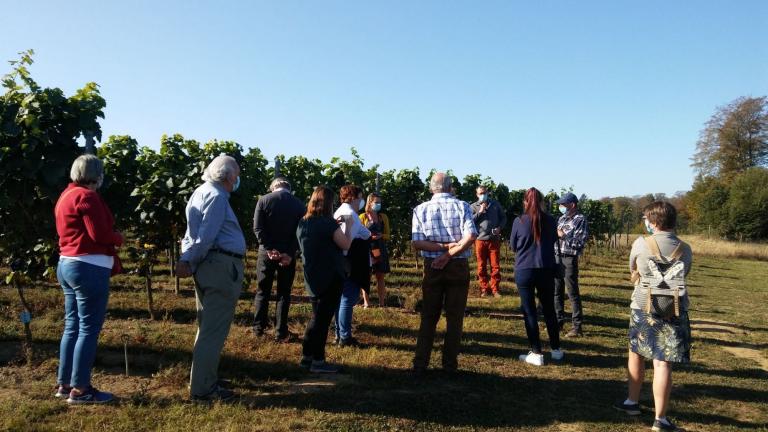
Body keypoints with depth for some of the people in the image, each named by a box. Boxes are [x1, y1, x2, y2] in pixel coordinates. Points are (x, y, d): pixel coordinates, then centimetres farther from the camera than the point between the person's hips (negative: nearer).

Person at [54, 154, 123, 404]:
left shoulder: (66, 196, 16)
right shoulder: (86, 196, -13)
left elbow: (68, 232, 18)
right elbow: (100, 234, -20)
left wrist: (111, 238, 12)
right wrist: (119, 238, 0)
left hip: (66, 264, 10)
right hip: (89, 268, -10)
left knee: (72, 327, 14)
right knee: (89, 329, -4)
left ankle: (64, 384, 21)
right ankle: (80, 389, 1)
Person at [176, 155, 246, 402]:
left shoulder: (201, 192, 18)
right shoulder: (217, 197, -12)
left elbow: (195, 232, 15)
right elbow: (205, 237, -18)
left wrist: (186, 259, 8)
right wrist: (190, 263, -10)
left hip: (207, 267, 10)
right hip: (222, 266, -10)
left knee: (207, 328, 18)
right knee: (215, 331, -4)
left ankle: (202, 380, 29)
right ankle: (203, 389, 2)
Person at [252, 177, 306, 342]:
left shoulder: (263, 200, -2)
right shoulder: (299, 205, 1)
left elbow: (258, 228, -10)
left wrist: (269, 249, -12)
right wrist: (290, 253, -11)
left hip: (266, 252, 0)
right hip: (288, 255, 0)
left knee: (262, 291, 14)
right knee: (284, 293, 7)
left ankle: (259, 327, 21)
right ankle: (281, 333, 8)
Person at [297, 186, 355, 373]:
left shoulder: (303, 223, 6)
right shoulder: (327, 223, -17)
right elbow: (346, 245, -10)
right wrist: (348, 225, 3)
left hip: (312, 278, 8)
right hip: (330, 278, -8)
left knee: (316, 317, 19)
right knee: (323, 318, 1)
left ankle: (307, 356, 24)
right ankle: (318, 361, 7)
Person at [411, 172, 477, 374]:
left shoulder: (421, 209, 1)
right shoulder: (462, 206, -3)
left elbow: (417, 243, -9)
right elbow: (470, 237, -17)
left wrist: (443, 247, -11)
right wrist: (449, 254, -14)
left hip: (432, 267, 2)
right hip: (458, 266, -1)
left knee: (428, 317, 11)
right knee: (454, 317, 9)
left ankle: (420, 363, 11)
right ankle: (450, 364, 14)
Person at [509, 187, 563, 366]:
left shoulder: (519, 221, -8)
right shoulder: (550, 221, -2)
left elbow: (513, 246, 4)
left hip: (524, 270, -2)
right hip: (546, 270, 3)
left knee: (529, 311, 5)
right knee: (549, 309, 16)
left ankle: (536, 353, 7)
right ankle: (556, 349, 26)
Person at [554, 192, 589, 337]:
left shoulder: (580, 220, -8)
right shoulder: (562, 219, 14)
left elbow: (580, 242, -16)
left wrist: (564, 236, -16)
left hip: (569, 259, -8)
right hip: (557, 257, 8)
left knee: (573, 293, -2)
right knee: (557, 291, 14)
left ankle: (577, 326, 4)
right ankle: (559, 320, 26)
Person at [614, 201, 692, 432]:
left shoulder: (641, 244, -8)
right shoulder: (685, 249, -2)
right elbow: (684, 275, 11)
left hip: (643, 308, 0)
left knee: (636, 354, 18)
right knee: (663, 363, -1)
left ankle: (632, 402, 32)